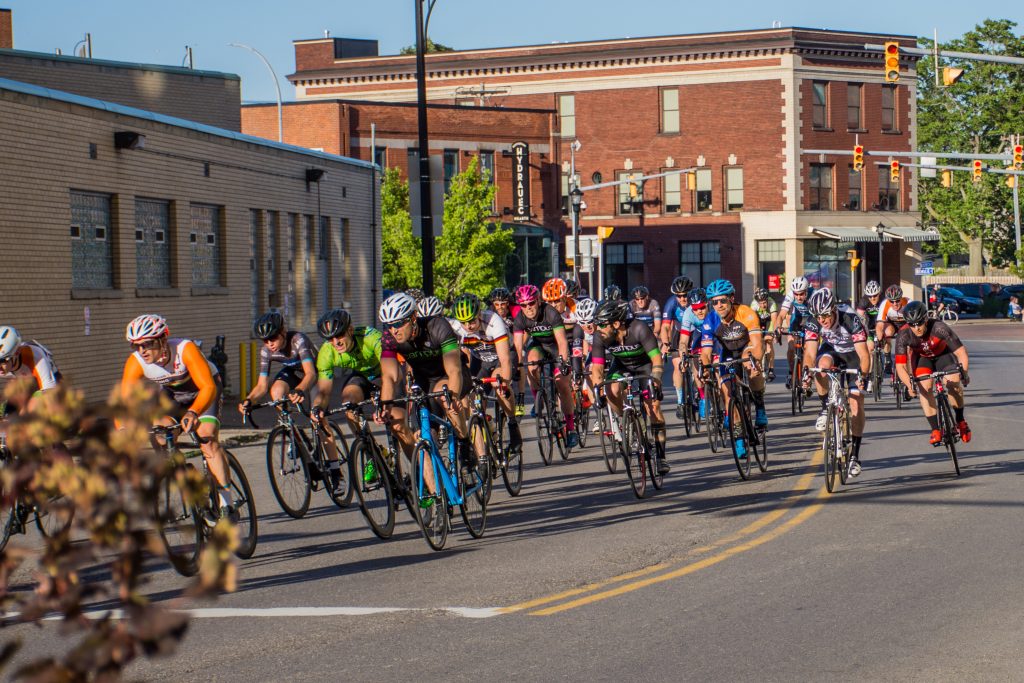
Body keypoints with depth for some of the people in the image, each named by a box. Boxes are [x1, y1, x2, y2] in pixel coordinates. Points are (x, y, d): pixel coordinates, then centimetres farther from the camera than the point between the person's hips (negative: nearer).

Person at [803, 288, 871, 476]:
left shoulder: (851, 320, -34)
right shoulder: (813, 322, -25)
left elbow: (864, 355, -36)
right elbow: (810, 353, -28)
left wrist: (862, 375, -53)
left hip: (853, 355, -2)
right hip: (831, 350, 2)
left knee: (856, 403, -12)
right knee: (823, 364, -36)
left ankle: (854, 455, -2)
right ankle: (825, 408, -14)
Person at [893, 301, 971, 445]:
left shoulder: (939, 328, -37)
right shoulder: (903, 335, -32)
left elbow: (961, 352, -34)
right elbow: (900, 366, -31)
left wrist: (964, 373, -47)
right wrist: (909, 385, -47)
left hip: (943, 354, -1)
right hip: (922, 358, 1)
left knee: (954, 383, -22)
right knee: (924, 387, -21)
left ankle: (960, 421, 2)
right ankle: (935, 430, -14)